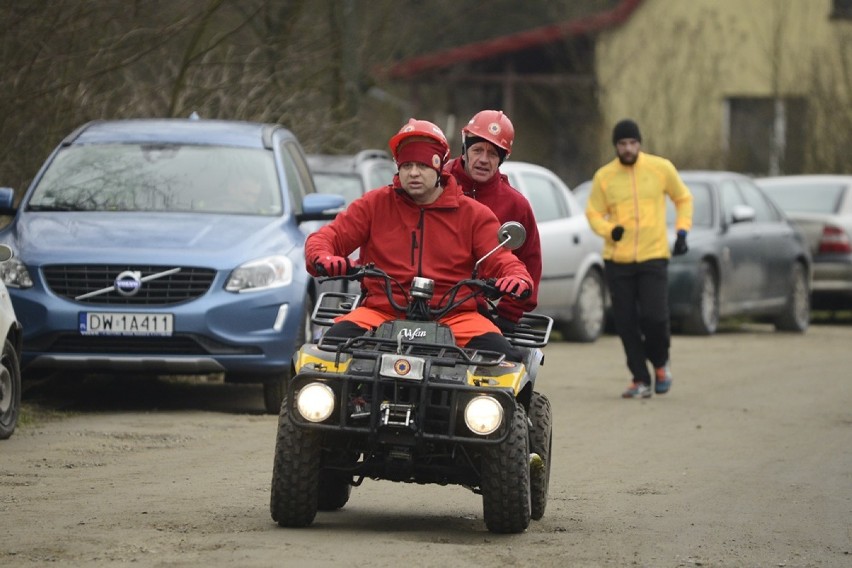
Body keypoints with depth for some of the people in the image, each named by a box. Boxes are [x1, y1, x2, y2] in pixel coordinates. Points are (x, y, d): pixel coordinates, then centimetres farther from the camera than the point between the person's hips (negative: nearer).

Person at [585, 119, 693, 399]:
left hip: (653, 257, -1)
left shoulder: (661, 168, 1)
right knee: (626, 323, 0)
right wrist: (609, 230, -14)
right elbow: (593, 213, 7)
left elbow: (683, 198, 14)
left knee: (654, 317, -13)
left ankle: (661, 362, 17)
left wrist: (682, 232, 3)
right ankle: (640, 380, 13)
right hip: (617, 260, 2)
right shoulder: (604, 176, 2)